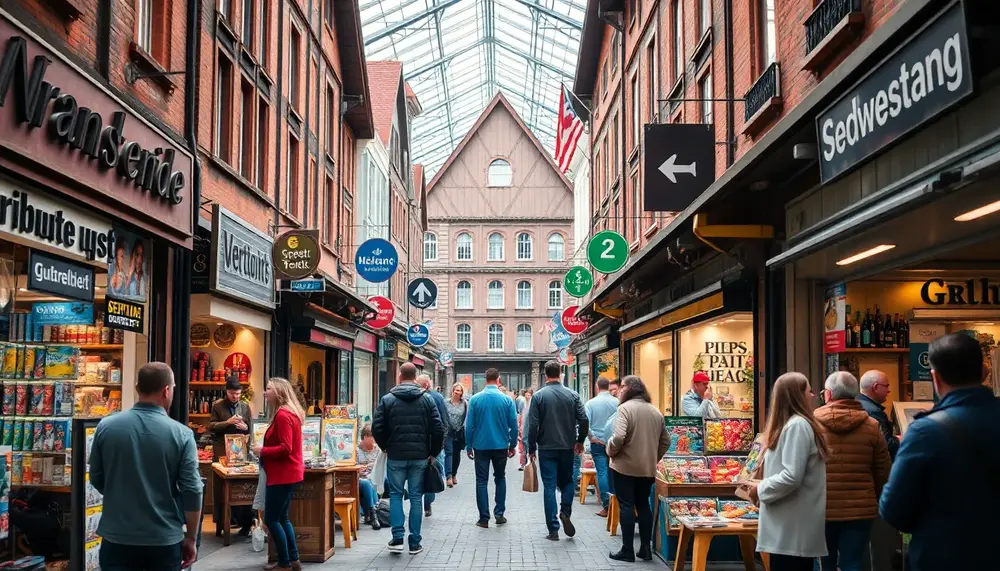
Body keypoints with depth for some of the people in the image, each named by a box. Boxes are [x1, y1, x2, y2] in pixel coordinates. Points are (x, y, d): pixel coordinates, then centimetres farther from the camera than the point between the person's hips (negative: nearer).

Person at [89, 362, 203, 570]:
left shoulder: (106, 426, -4)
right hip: (165, 540, -1)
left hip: (117, 538, 1)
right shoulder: (181, 434, -11)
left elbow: (97, 480, 7)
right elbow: (192, 491, -11)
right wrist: (190, 539, 1)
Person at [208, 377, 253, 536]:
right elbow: (211, 426, -5)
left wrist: (246, 428, -10)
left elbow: (251, 429, 13)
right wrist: (227, 422, -19)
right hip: (222, 452, -2)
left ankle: (245, 524, 9)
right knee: (220, 488, 1)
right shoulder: (218, 406, 1)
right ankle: (220, 524, 8)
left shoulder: (245, 407, 10)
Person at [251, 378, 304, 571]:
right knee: (282, 518, 15)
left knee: (271, 519, -3)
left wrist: (262, 450, -13)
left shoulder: (282, 415, -19)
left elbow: (285, 448, -24)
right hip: (287, 473, 11)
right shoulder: (288, 414, 13)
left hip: (283, 475, -11)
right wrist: (265, 449, 8)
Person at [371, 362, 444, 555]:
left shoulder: (387, 399, -2)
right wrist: (433, 453, 7)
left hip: (396, 455, -1)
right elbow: (438, 428, -4)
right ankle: (415, 542, 8)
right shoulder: (427, 399, 0)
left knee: (395, 494, 12)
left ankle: (397, 537, 3)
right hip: (420, 456, 1)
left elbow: (377, 428, -5)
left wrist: (385, 447, 12)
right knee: (416, 497, 7)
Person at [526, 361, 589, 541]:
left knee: (549, 486, 3)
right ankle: (565, 512, -4)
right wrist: (580, 441, 10)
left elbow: (533, 425, -9)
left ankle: (553, 529, 2)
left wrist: (531, 448, 1)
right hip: (567, 447, 2)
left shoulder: (538, 396, -6)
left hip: (547, 448, -2)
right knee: (567, 481, 20)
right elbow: (584, 420, -5)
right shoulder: (572, 395, -1)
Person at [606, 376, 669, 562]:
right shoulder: (655, 411, 9)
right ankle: (646, 548, 15)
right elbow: (666, 441, 13)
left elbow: (618, 437, -24)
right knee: (643, 505, 14)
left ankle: (627, 550, 2)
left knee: (626, 506, 0)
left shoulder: (625, 408, -13)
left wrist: (610, 451, -6)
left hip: (626, 466, -6)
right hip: (648, 468, 6)